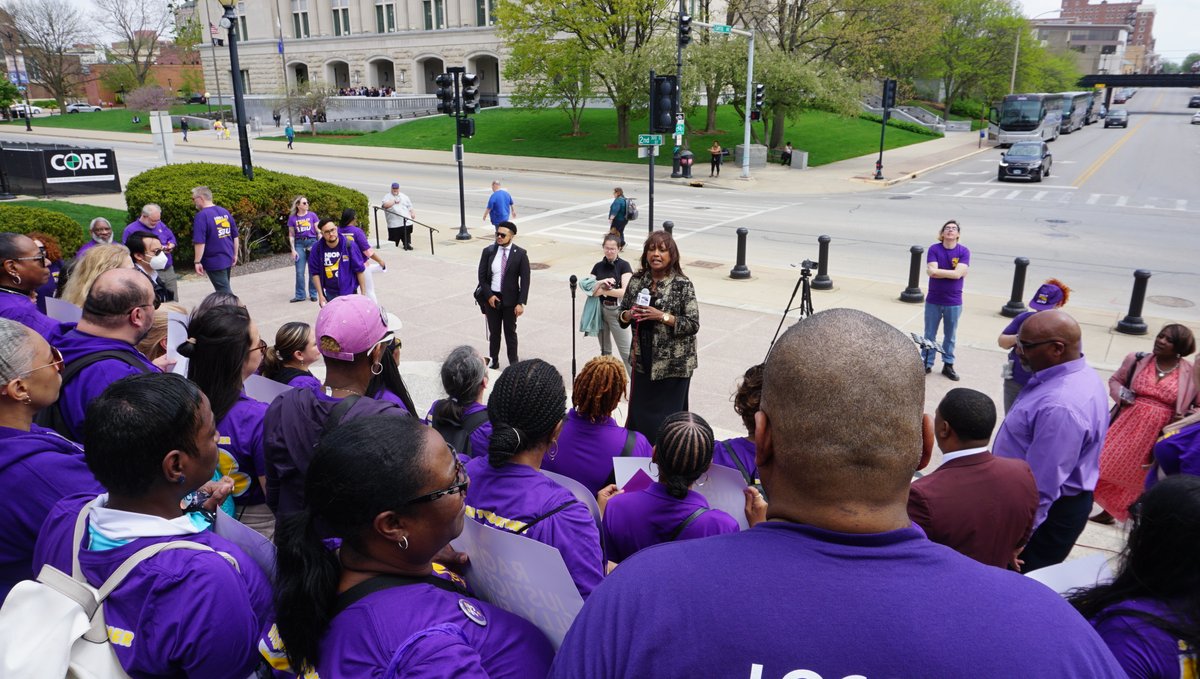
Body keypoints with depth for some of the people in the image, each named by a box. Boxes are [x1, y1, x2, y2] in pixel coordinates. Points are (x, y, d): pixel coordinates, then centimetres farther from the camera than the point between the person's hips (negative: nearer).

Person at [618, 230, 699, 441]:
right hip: (643, 360, 5)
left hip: (672, 363, -4)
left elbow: (693, 325, -13)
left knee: (667, 417, 3)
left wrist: (662, 316, -22)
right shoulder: (637, 280, 3)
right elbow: (622, 315, 12)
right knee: (639, 413, 14)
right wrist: (629, 315, -11)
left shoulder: (682, 285, -11)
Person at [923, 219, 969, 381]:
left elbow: (958, 273, -18)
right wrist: (952, 272, -18)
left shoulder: (964, 251, -6)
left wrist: (937, 271, -14)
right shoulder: (934, 249, -5)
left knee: (950, 336, 10)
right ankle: (927, 364, 19)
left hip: (954, 302, 0)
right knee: (929, 335, 9)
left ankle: (948, 365, 21)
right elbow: (932, 271, -17)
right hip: (933, 300, 0)